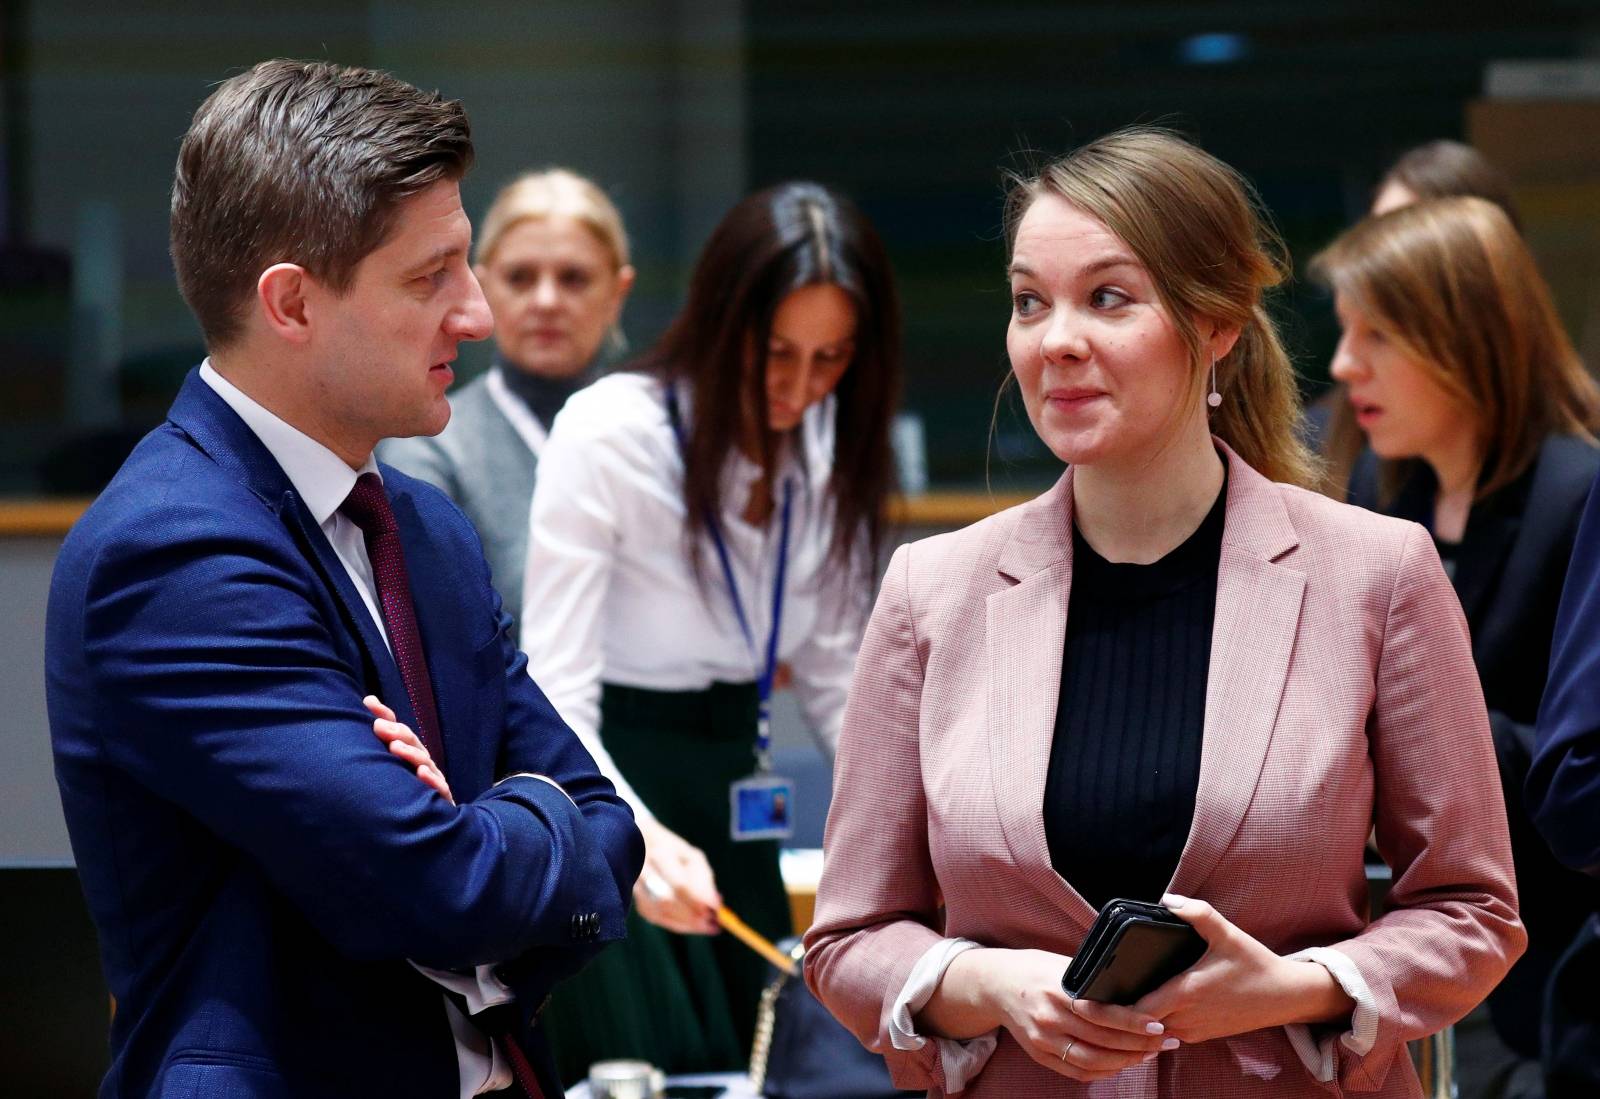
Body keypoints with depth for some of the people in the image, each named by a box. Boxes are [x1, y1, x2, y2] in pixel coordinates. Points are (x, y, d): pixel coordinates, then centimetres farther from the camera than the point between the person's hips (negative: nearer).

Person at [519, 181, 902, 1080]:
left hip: (733, 806, 6)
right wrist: (636, 837, -38)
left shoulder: (827, 449, 2)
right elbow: (555, 698, -20)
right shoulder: (608, 433, -16)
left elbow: (834, 674, 10)